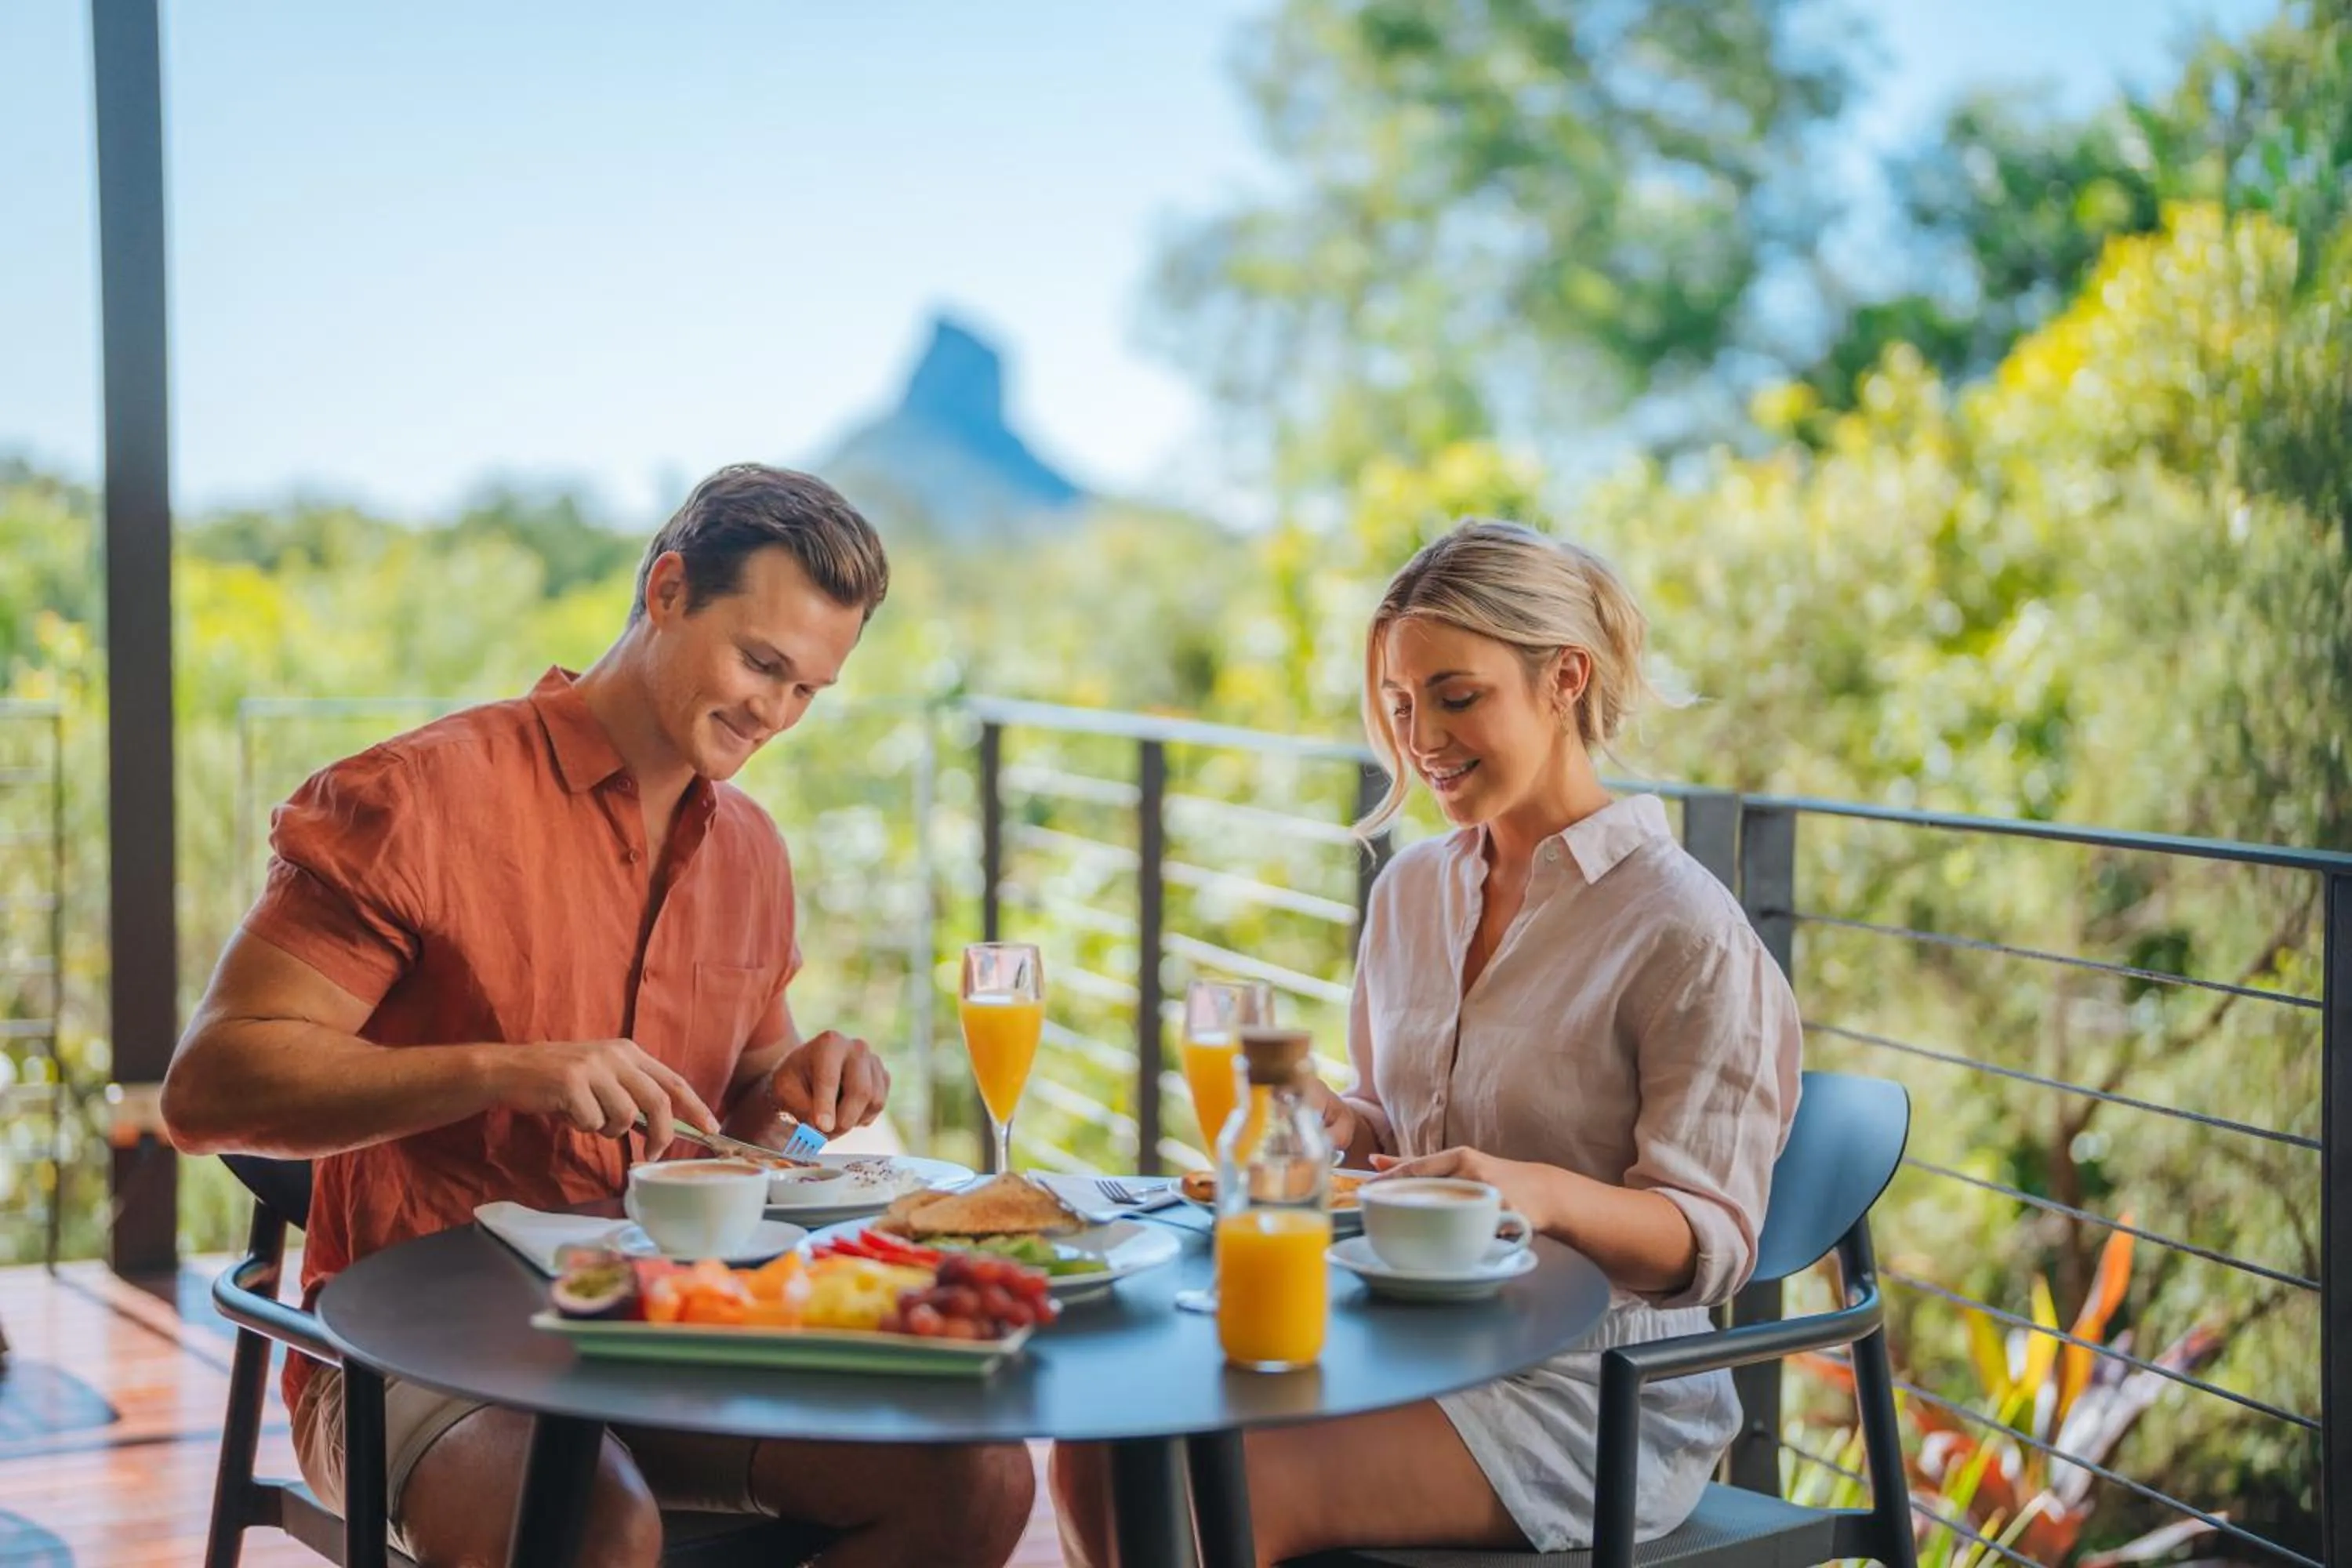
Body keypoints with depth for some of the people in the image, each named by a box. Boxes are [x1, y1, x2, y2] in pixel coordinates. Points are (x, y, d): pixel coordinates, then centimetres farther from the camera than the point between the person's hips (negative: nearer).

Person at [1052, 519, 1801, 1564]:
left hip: (1592, 1390, -7)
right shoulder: (1412, 889, 10)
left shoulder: (1685, 935, -13)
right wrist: (1337, 1128, -3)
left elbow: (1712, 1242, -14)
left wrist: (1543, 1195, -33)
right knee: (1100, 1452, -15)